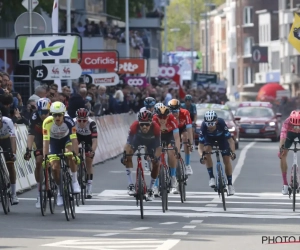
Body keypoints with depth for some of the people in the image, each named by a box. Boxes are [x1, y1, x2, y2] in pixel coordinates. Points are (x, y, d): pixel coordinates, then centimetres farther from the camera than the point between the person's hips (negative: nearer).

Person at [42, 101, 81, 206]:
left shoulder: (69, 121, -34)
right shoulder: (47, 122, -33)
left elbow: (74, 139, -35)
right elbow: (46, 141, -34)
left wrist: (76, 155, -43)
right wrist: (45, 157, -40)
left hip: (66, 139, -1)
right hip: (54, 141, 1)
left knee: (71, 155, -32)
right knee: (55, 168, -9)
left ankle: (74, 181, -13)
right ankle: (60, 191, 13)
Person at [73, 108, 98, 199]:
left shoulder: (91, 123, -37)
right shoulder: (73, 122, -33)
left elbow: (95, 141, -40)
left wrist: (92, 151, -57)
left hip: (88, 137, -2)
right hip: (78, 136, 2)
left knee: (89, 163, -4)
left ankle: (89, 188, 1)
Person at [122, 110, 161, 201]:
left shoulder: (155, 127, -38)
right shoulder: (135, 126, -39)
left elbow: (158, 146, -34)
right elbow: (129, 142, -39)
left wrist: (156, 157, -48)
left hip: (151, 141, 0)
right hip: (138, 138, 0)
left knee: (156, 164, -10)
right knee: (127, 157, -24)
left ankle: (150, 189, 10)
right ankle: (130, 184, -18)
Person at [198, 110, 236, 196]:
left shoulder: (221, 123, -39)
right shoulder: (204, 126, -37)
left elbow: (230, 140, -36)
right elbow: (200, 145, -34)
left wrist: (233, 152, -51)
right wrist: (201, 156, -52)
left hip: (221, 137, 0)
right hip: (209, 137, 0)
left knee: (227, 160, -6)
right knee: (206, 151, -28)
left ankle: (230, 184, 9)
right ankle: (211, 178, -18)